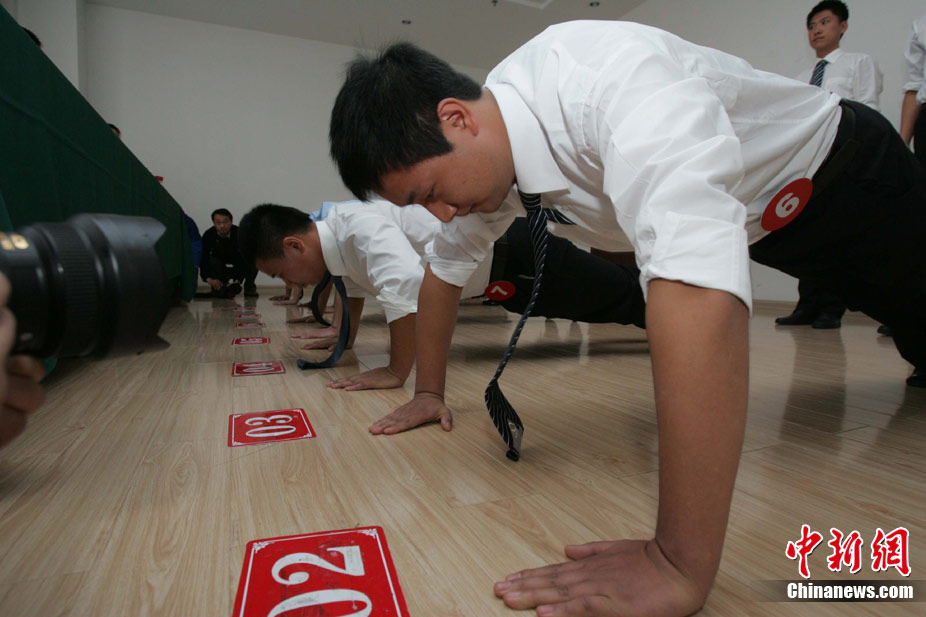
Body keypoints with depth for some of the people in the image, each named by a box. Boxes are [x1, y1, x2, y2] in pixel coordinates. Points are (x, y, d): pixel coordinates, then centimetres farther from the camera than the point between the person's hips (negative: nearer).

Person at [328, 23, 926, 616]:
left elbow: (698, 291, -54)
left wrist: (682, 566, -52)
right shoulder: (485, 150, -18)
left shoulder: (612, 77, -43)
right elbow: (446, 267, -4)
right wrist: (429, 393, -1)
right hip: (760, 216, 5)